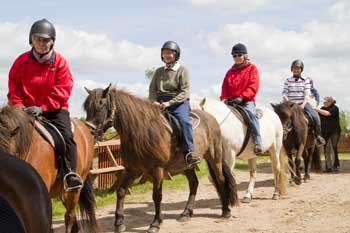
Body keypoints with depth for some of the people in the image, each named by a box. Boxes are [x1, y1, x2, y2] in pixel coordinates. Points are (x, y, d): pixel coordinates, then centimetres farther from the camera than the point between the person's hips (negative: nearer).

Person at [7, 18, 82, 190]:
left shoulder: (60, 62, -1)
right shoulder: (22, 61, 3)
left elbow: (62, 90, -9)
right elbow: (13, 89, 4)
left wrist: (42, 107, -19)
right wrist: (20, 108, -13)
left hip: (54, 109, -1)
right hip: (27, 111, 1)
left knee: (66, 135, -23)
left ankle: (71, 173, -23)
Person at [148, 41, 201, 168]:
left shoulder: (182, 70, 3)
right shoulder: (159, 71, 18)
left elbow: (184, 92, -7)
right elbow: (152, 89, 13)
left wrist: (169, 103, -19)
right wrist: (154, 101, -10)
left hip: (178, 102, -4)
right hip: (159, 103, 4)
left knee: (183, 120, -32)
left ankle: (189, 153, -36)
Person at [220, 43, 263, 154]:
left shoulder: (252, 68, 5)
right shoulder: (230, 71, 18)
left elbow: (253, 87, -7)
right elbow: (225, 87, 15)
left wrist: (241, 97, -18)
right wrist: (224, 99, -6)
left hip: (247, 100, -5)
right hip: (231, 101, 5)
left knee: (250, 112, -34)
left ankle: (257, 142, -35)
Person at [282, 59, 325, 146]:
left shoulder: (305, 81, 7)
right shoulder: (288, 81, 8)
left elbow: (307, 94, -1)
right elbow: (284, 93, 1)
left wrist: (303, 104, -16)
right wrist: (288, 102, -15)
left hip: (303, 103, 0)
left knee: (315, 117, -21)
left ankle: (318, 135, -2)